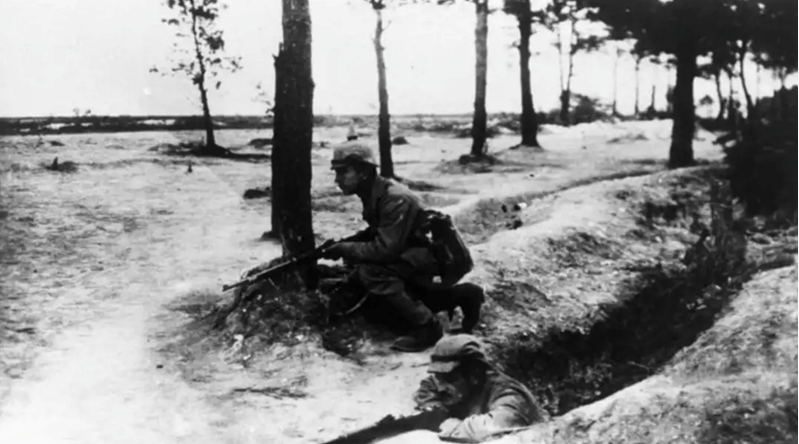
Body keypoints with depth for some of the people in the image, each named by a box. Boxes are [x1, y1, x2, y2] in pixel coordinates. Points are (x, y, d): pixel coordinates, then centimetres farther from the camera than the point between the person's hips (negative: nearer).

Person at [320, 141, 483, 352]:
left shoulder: (395, 199, -28)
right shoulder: (375, 194, 0)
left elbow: (385, 249, -32)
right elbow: (376, 233, 13)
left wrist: (345, 249, -21)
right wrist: (346, 243, -3)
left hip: (438, 256, -10)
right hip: (417, 255, 10)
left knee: (371, 272, -27)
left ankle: (425, 327, -19)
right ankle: (461, 295, 22)